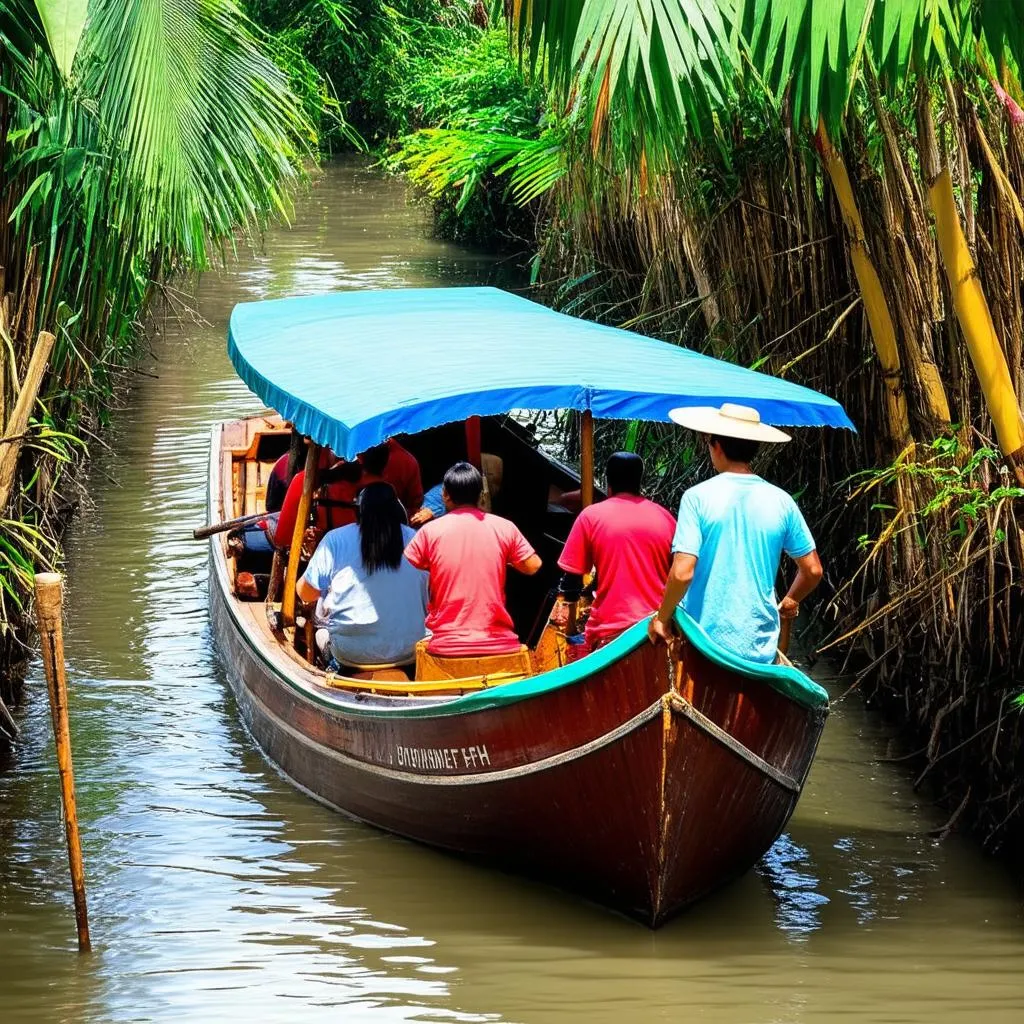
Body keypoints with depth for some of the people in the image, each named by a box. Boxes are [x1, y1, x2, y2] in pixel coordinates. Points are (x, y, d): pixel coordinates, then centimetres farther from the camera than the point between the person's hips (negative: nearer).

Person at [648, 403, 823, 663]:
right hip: (761, 647, 3)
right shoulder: (780, 501, 2)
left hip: (706, 641, -3)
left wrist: (662, 618, -2)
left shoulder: (698, 498, -9)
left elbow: (682, 572, -17)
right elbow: (812, 571, 7)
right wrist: (789, 602, 26)